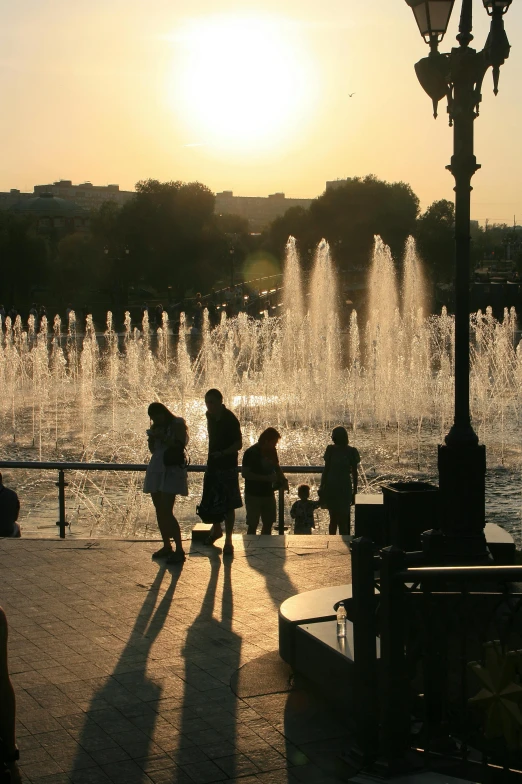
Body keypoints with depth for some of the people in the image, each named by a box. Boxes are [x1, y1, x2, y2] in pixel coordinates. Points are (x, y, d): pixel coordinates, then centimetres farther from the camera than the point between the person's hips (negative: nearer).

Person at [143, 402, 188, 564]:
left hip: (172, 471, -8)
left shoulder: (177, 423, -4)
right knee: (159, 511, 8)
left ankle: (179, 550, -14)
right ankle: (167, 546, 16)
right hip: (156, 470, 8)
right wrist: (152, 437, 1)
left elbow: (181, 445, -14)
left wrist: (163, 438, -17)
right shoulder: (157, 427, 17)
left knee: (167, 511, -16)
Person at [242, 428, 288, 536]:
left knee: (268, 523, 10)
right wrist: (266, 478, -23)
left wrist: (283, 479, 2)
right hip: (253, 494, -7)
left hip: (268, 493, 7)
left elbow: (277, 468, 22)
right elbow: (245, 473, -19)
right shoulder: (251, 453, -13)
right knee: (253, 524, -2)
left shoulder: (271, 451, 8)